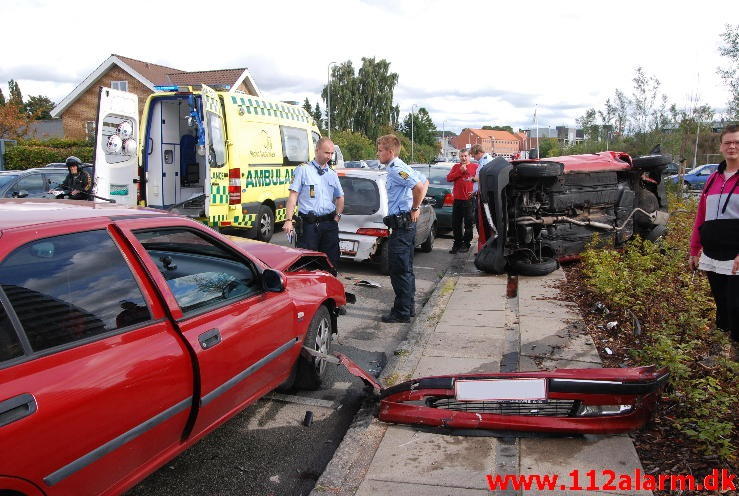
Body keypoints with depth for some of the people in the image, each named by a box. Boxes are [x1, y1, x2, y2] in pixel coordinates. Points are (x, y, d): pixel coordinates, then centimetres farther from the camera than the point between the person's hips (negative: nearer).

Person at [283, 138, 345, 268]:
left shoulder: (332, 174, 15)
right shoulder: (303, 170, 0)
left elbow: (340, 198, 24)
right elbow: (293, 195, -5)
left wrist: (337, 217, 9)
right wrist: (289, 220, -13)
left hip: (329, 224, 5)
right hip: (308, 223, -5)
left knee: (332, 261, 8)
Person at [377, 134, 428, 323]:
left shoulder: (396, 169, -15)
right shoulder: (399, 168, 16)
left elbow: (419, 187, -30)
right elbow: (424, 181, 26)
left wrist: (414, 209, -16)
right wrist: (416, 208, 18)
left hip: (401, 224, -11)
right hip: (406, 223, 11)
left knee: (399, 270, -5)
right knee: (406, 269, 17)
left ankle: (402, 312, 1)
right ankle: (409, 306, 27)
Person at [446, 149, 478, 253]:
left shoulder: (475, 166, 3)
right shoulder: (456, 166, 13)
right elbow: (449, 178, 1)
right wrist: (460, 171, -7)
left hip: (469, 200, -4)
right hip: (457, 199, 4)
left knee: (468, 223, 2)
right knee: (455, 224, 8)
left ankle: (466, 244, 11)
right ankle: (457, 244, 19)